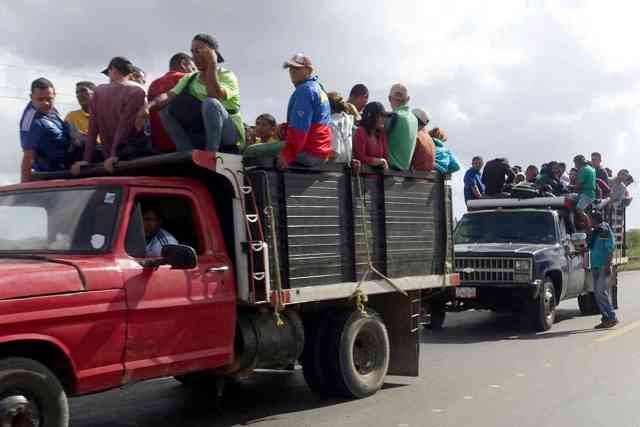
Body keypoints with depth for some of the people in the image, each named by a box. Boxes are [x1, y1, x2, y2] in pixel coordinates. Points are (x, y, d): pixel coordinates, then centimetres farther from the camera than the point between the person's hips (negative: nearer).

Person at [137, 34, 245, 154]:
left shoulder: (227, 76, -6)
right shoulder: (189, 79, 11)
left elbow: (215, 95, -29)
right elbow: (169, 95, -6)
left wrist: (212, 64, -24)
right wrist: (148, 106, -25)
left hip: (231, 134, -6)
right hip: (202, 135, 6)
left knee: (210, 103, -32)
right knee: (165, 109, -5)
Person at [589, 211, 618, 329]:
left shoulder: (605, 231, -8)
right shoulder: (593, 232, 16)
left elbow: (611, 249, -12)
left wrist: (608, 265, -19)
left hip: (603, 267, -8)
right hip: (595, 266, 8)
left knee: (601, 291, -14)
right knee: (597, 293, 6)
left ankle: (612, 317, -9)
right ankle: (605, 318, 11)